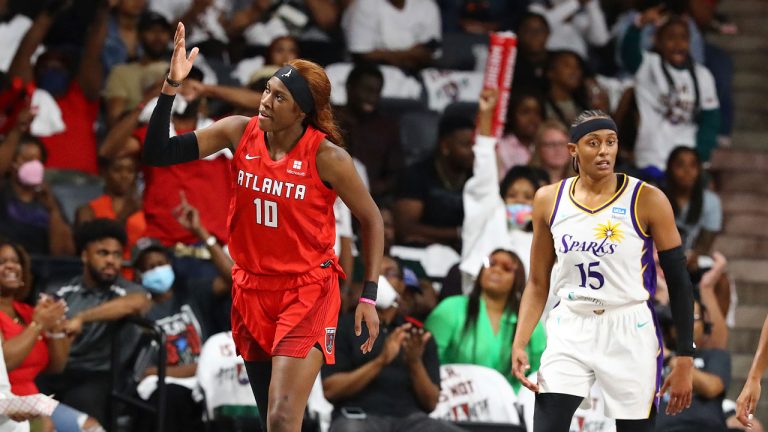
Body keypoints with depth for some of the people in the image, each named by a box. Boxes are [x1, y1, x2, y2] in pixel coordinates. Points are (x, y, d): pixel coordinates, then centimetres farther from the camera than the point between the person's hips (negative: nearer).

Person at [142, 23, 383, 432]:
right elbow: (157, 153, -6)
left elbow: (371, 219, -1)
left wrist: (369, 296, -3)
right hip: (252, 290, 5)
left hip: (308, 294, -5)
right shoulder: (240, 132, -5)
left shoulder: (327, 158, -15)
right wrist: (171, 86, -18)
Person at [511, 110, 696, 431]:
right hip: (569, 334, 2)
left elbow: (679, 283, -3)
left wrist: (684, 362, -6)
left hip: (629, 335, -2)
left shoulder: (647, 200, -8)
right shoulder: (549, 200, 3)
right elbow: (538, 284, 11)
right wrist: (519, 344, -2)